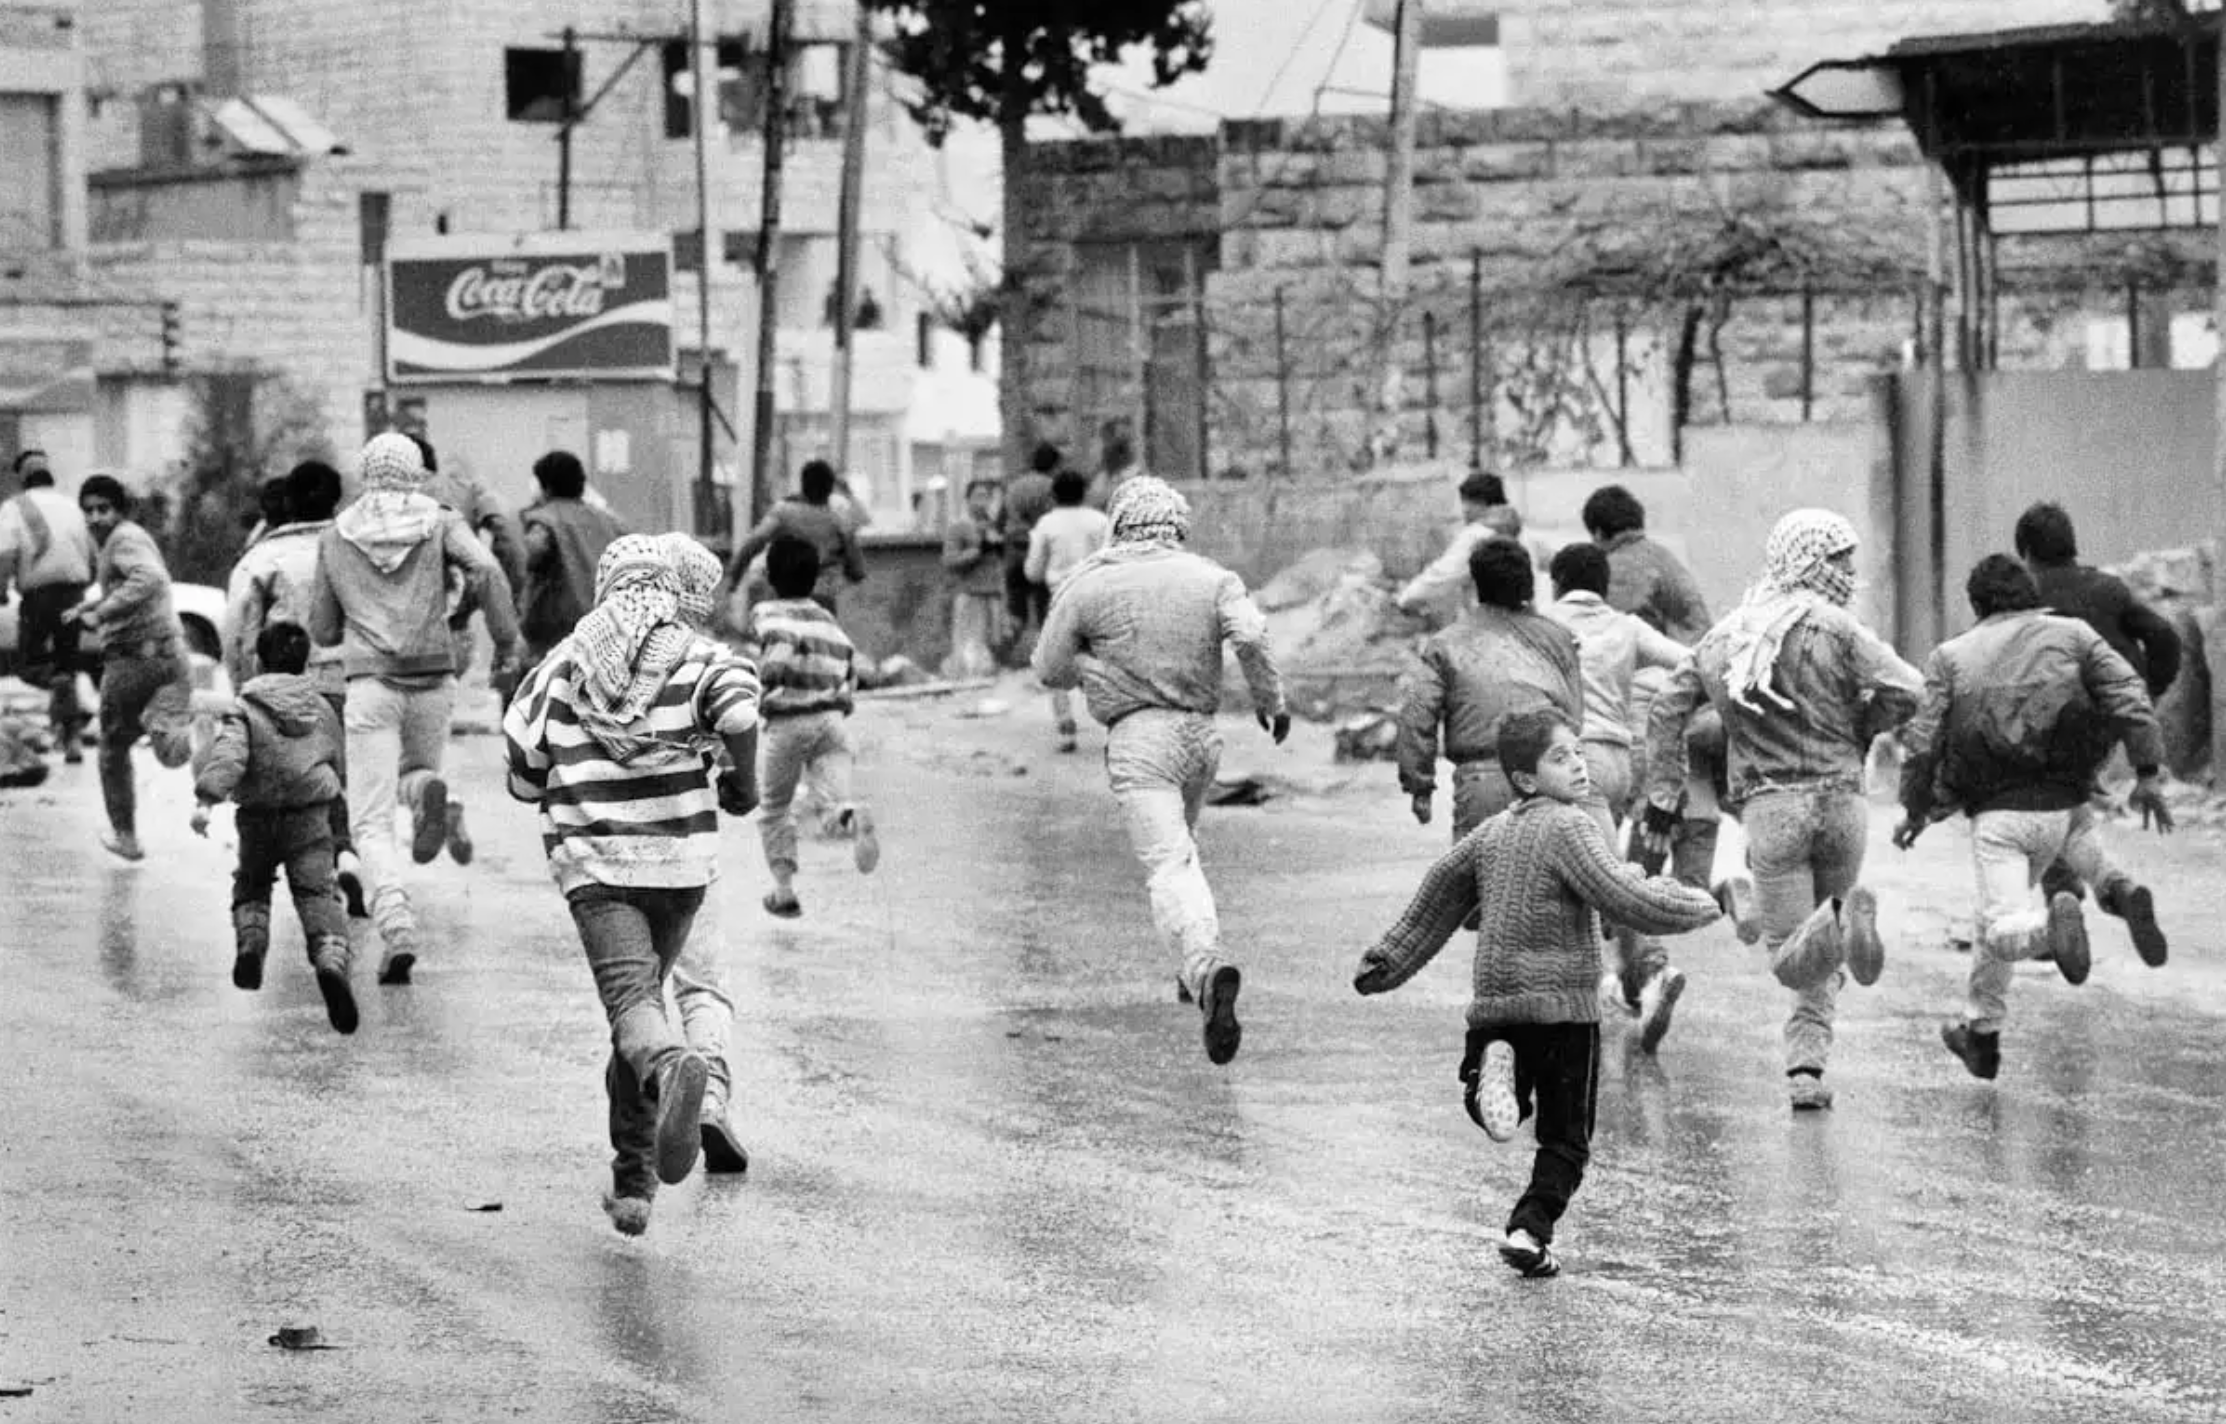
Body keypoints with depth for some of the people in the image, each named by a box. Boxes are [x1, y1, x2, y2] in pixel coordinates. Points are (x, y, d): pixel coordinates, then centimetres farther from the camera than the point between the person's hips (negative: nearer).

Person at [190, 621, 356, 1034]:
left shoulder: (246, 710, -1)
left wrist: (206, 799, -27)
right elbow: (337, 762, 22)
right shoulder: (323, 710, 12)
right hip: (311, 815, 1)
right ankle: (332, 961, -35)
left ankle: (250, 939, 0)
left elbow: (228, 755, -18)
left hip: (258, 816, -1)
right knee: (318, 895, -9)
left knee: (251, 888, 24)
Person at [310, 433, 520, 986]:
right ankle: (428, 792, -12)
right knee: (416, 770, 27)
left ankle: (396, 925, -25)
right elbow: (485, 571, -13)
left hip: (371, 683, -1)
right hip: (434, 678, 1)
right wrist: (507, 639, -3)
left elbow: (323, 630, 14)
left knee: (372, 822, 0)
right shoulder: (440, 524, 5)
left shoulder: (335, 538, 10)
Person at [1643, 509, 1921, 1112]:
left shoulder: (1723, 638, 12)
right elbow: (1905, 690, -13)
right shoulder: (1833, 628, -2)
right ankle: (1806, 1064, -5)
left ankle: (1834, 926, -32)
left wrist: (1662, 796, 18)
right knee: (1822, 961, 17)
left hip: (1768, 807, 1)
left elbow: (1666, 710, 13)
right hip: (1840, 798, -1)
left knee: (1792, 960, 0)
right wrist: (1858, 731, 8)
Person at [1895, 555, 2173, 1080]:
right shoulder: (2072, 635, 10)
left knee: (2003, 930, -7)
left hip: (1996, 814, -2)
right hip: (2061, 805, 2)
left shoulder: (1953, 656, 9)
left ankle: (2054, 921, -41)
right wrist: (2147, 773, -4)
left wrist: (1915, 809, 18)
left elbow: (1923, 740, 5)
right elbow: (2129, 697, -3)